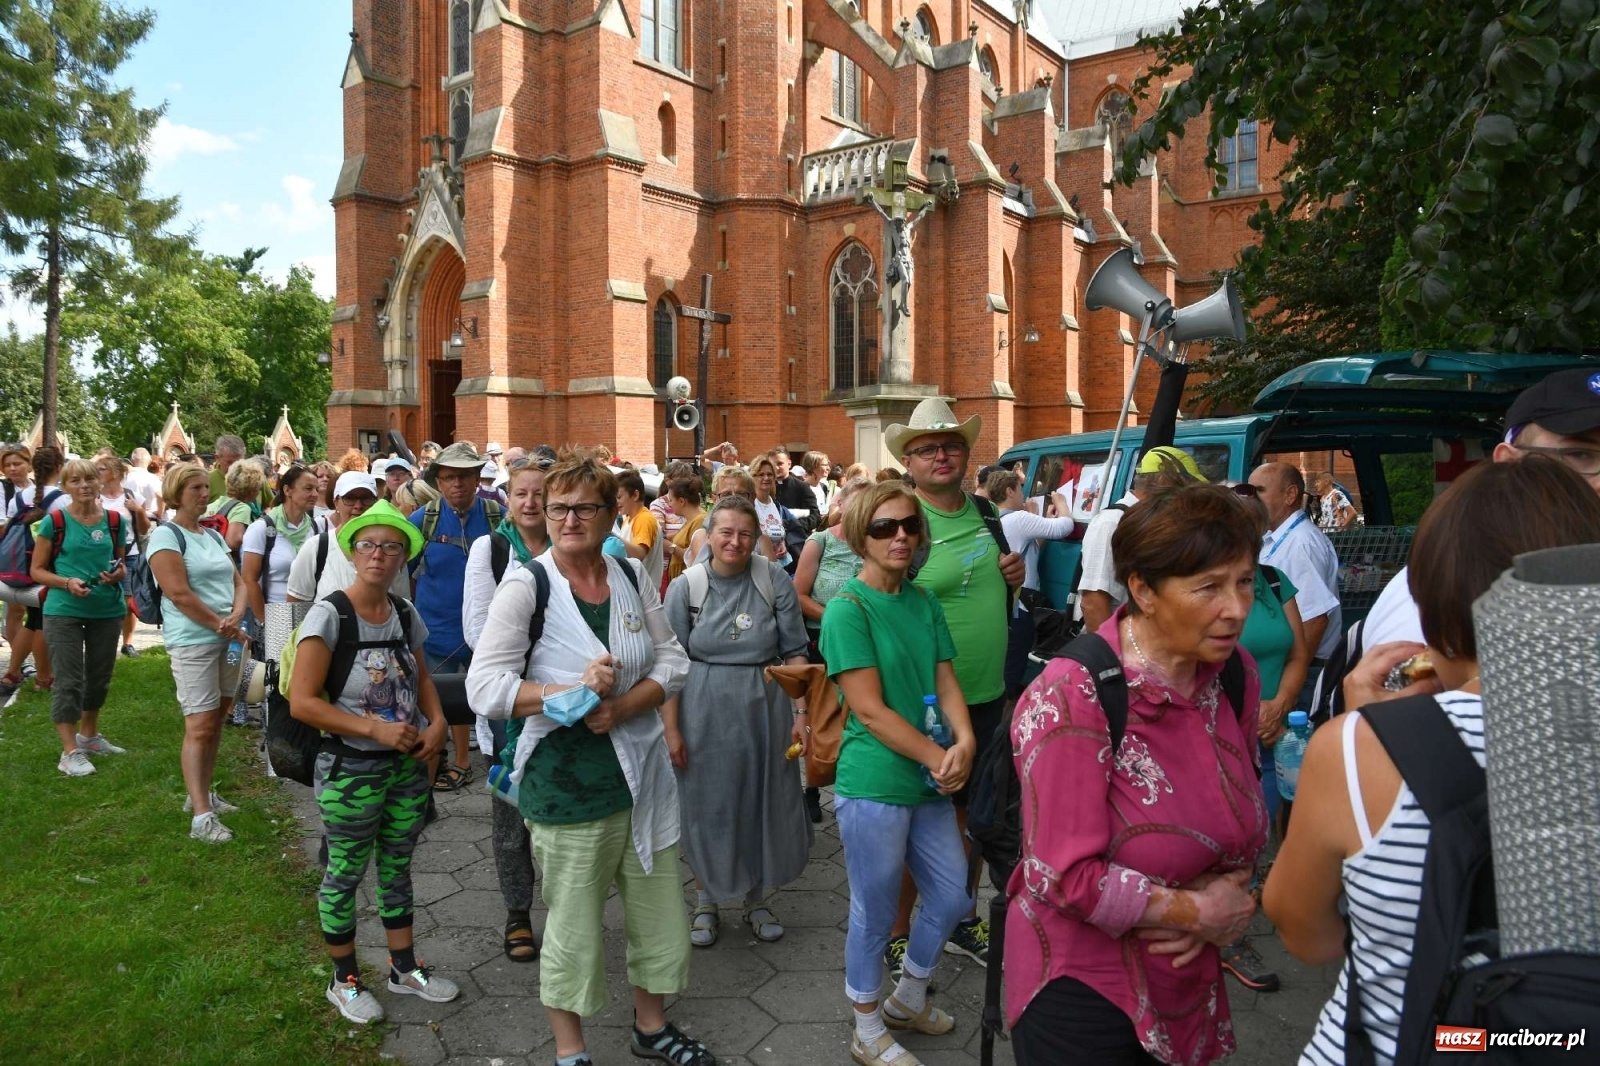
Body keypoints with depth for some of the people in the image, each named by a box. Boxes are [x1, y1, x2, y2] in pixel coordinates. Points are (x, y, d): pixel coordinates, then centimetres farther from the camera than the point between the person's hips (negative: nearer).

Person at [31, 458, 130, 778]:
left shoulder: (115, 522, 4)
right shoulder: (54, 521, -6)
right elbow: (38, 570, -2)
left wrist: (119, 574, -7)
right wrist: (67, 582, -20)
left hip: (107, 610, 4)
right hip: (64, 611, -4)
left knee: (100, 677, 16)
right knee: (69, 681, -3)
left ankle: (89, 736, 35)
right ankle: (70, 752, 3)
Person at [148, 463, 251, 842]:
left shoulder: (213, 536, 15)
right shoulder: (166, 535, -8)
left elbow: (238, 583, 11)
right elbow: (179, 594, -17)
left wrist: (236, 618, -9)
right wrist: (224, 627, -14)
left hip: (228, 639, 7)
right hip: (193, 641, -7)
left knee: (216, 721, 13)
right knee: (200, 726, -8)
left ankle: (204, 793, 26)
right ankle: (201, 816, -7)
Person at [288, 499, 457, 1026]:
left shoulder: (405, 614, 1)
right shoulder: (329, 615, -16)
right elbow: (302, 702, -19)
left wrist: (437, 720, -4)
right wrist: (375, 728, -22)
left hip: (408, 765, 5)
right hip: (350, 770, -5)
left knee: (396, 868, 20)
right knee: (344, 875, 12)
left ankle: (405, 968, 37)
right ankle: (345, 979, 33)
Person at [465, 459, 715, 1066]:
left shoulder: (631, 575, 3)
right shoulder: (525, 585, -10)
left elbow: (672, 660, 4)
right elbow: (484, 687, -14)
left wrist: (622, 706, -13)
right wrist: (571, 691, -23)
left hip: (643, 771, 5)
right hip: (567, 783, -4)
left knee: (660, 912, 17)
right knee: (573, 924, 10)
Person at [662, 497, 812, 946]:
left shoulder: (775, 583, -4)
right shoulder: (685, 588, -3)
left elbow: (795, 653, -2)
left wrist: (801, 714, -6)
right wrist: (671, 729, -6)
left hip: (764, 710, 1)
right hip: (704, 714, 0)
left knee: (765, 803, 11)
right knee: (706, 807, 10)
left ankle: (757, 899, 32)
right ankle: (706, 899, 32)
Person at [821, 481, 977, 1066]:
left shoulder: (924, 602, 6)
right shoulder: (848, 608, -14)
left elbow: (945, 681, 4)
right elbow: (869, 710, -17)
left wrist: (964, 741, -15)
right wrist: (939, 757, -15)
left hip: (931, 782, 7)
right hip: (874, 786, -7)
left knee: (952, 897, 19)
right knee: (875, 914, 9)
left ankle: (907, 999, 44)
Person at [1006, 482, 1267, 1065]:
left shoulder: (1235, 675, -5)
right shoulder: (1072, 696, -26)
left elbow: (1246, 813, 9)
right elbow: (1065, 876, -25)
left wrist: (1227, 894, -9)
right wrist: (1196, 911, -16)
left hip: (1187, 980, 6)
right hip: (1084, 989, -6)